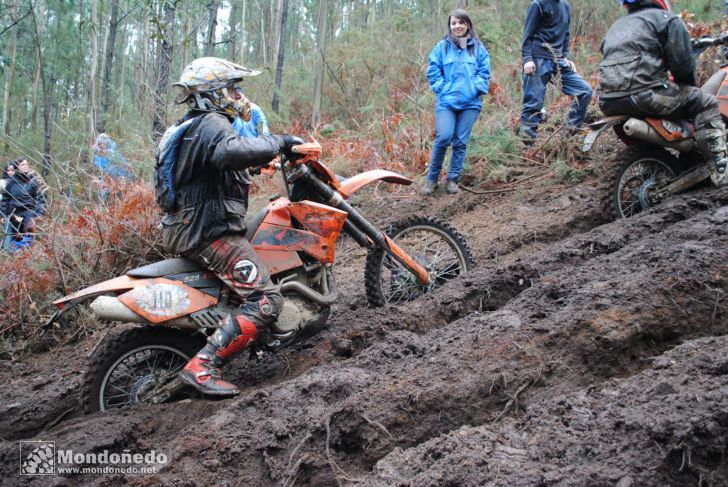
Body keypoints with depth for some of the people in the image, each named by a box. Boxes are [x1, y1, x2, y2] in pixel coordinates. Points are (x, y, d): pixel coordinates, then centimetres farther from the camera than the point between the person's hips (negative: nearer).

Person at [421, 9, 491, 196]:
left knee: (461, 142, 2)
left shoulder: (478, 48, 7)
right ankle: (431, 178, 0)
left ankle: (453, 179, 13)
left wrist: (473, 90, -8)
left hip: (470, 103, 1)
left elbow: (484, 73, 5)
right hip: (446, 102, -1)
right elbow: (433, 72, 4)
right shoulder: (441, 47, 5)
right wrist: (444, 90, -7)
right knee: (443, 138, -14)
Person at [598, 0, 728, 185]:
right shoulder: (667, 20, 6)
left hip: (608, 103, 7)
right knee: (707, 103, 6)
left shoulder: (617, 26, 28)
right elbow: (683, 65, -3)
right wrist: (692, 87, 19)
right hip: (643, 94, -7)